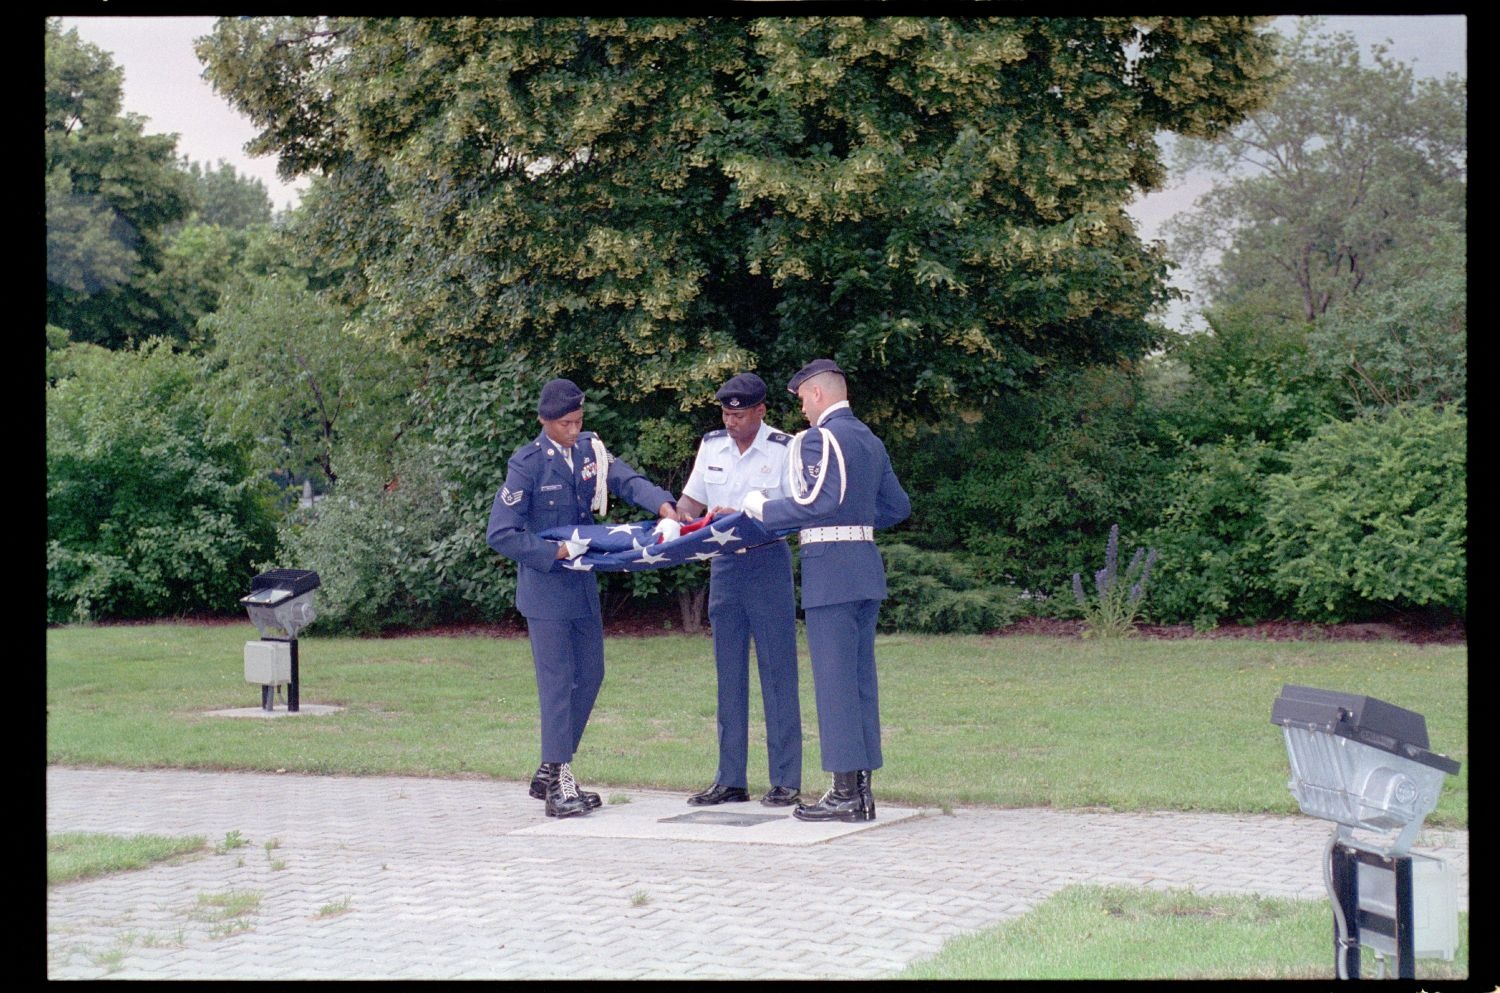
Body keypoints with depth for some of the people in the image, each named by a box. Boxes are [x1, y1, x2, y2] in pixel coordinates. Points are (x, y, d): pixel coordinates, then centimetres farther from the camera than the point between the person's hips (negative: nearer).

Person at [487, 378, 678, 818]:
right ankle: (558, 785, -4)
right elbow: (501, 534, -14)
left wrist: (663, 504, -28)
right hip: (545, 587, -7)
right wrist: (556, 552, -16)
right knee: (557, 681, -7)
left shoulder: (590, 450, 5)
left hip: (583, 584, 7)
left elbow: (627, 480, -9)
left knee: (590, 676, 11)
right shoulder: (527, 464, -12)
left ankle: (551, 771, 22)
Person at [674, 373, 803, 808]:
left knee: (777, 671, -3)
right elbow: (692, 499, 14)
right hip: (723, 564, 5)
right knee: (729, 674, 8)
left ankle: (786, 780, 3)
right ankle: (730, 780, 14)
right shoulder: (711, 445, 8)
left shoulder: (784, 449, -7)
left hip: (768, 563, -5)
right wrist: (677, 516, -8)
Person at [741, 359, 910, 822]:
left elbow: (817, 502, -22)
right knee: (861, 678, 10)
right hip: (866, 565, 9)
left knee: (834, 679, -5)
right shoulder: (870, 440, 17)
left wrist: (762, 508, -10)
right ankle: (862, 788, 14)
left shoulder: (819, 438, -10)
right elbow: (898, 506, 19)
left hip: (830, 569, -9)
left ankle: (845, 793, -4)